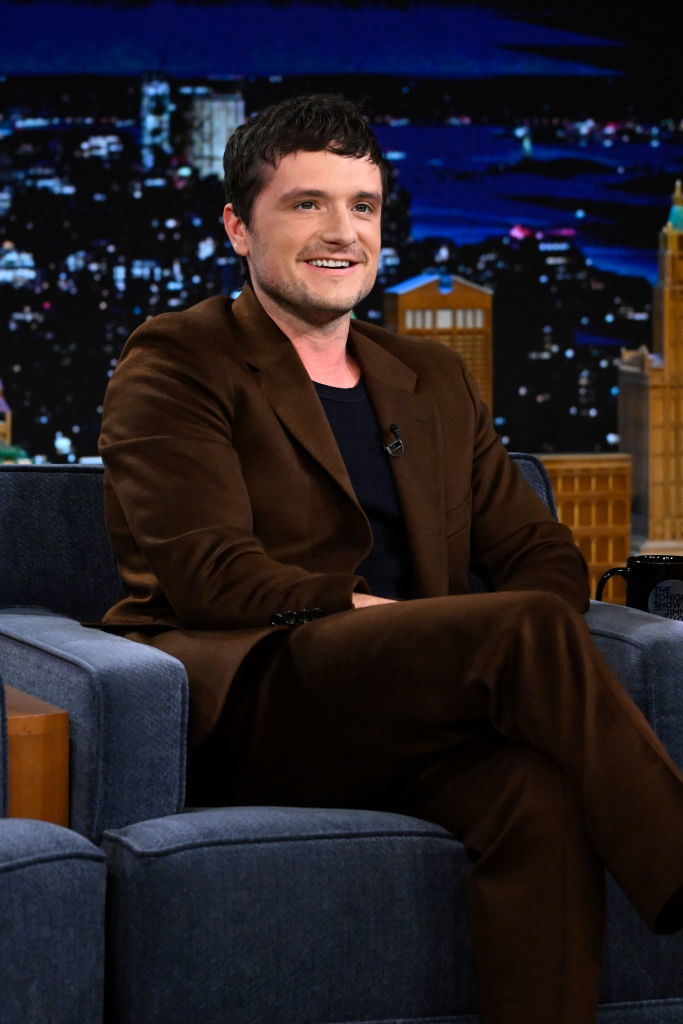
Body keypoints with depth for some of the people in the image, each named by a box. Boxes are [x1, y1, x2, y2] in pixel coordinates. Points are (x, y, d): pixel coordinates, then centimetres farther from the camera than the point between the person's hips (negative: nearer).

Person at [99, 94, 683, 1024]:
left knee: (541, 791, -32)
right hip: (245, 710, -5)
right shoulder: (178, 364, 6)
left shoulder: (433, 381, 25)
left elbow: (541, 554, 20)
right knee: (531, 629, -29)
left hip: (398, 721, 5)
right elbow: (211, 573, -9)